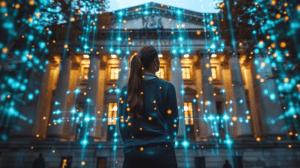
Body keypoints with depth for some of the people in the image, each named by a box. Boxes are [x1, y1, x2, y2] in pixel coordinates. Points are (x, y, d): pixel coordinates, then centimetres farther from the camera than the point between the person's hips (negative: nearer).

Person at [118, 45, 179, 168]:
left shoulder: (126, 89, 2)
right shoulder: (166, 87, -6)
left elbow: (122, 123, 6)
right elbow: (172, 123, -1)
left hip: (132, 154, 3)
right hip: (160, 153, -2)